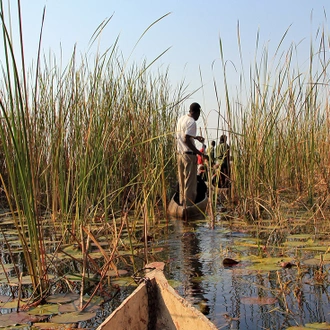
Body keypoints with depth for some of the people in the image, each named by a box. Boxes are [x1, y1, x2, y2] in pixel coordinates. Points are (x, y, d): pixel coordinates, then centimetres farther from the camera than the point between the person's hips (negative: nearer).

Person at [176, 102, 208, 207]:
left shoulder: (181, 119, 13)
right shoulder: (191, 122, -14)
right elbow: (186, 140, -22)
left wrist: (195, 137, 34)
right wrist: (200, 153, -21)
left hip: (180, 154, 9)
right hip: (189, 155, -9)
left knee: (182, 182, 14)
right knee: (190, 183, -4)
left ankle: (182, 204, 18)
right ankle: (188, 206, -3)